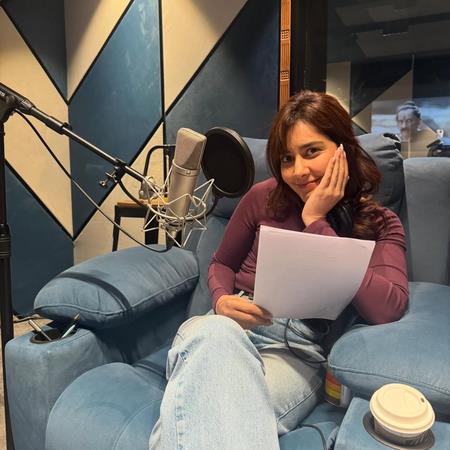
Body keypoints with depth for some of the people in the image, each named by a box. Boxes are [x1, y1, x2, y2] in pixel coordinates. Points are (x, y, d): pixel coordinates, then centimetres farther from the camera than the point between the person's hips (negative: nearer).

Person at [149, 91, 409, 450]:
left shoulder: (380, 225, 3)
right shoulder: (264, 198, 5)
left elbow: (387, 310, -15)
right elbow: (221, 264, 17)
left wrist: (317, 222, -13)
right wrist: (222, 300, -9)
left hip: (301, 349, -2)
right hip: (230, 327, 3)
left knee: (228, 408, -36)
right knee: (215, 335, -36)